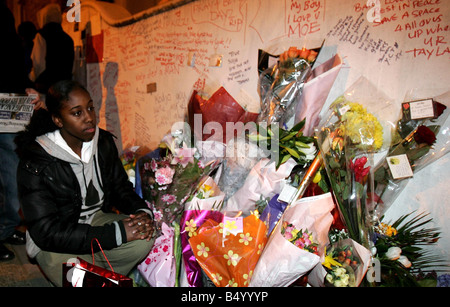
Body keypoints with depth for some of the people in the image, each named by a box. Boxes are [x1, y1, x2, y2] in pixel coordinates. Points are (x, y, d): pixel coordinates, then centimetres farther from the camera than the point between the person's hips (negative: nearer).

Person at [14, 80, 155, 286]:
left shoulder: (103, 142, -4)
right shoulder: (34, 164, -21)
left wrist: (142, 212, -17)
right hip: (55, 243, -4)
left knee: (144, 239, -22)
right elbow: (47, 233, -24)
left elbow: (121, 187, 6)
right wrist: (117, 233, -30)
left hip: (97, 218, 5)